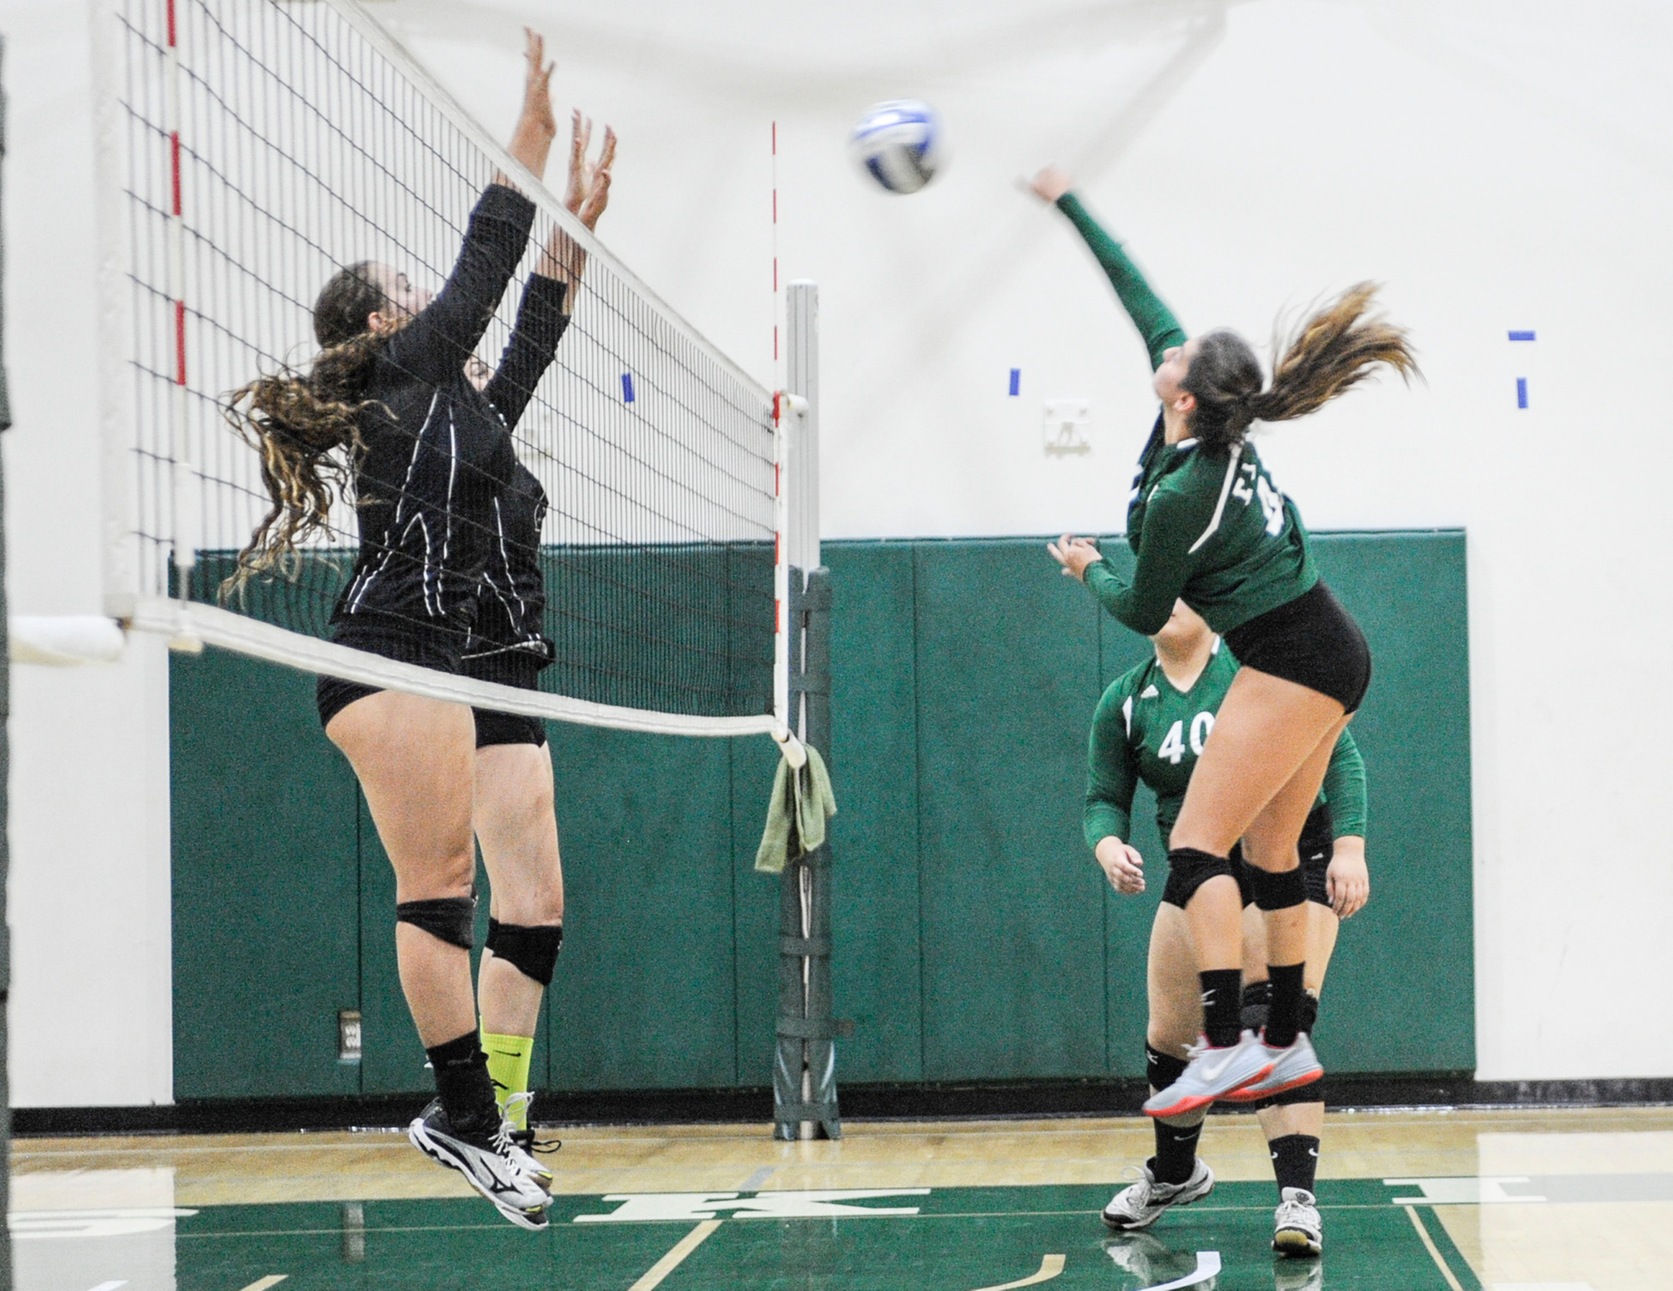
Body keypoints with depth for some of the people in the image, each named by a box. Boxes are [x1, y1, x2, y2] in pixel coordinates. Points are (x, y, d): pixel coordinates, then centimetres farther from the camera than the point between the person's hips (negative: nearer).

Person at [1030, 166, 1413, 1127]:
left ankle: (1225, 1046, -21)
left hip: (1292, 665, -10)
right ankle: (1289, 1044, 17)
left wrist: (1089, 568, 13)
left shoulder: (1180, 493, -20)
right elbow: (1142, 297, 14)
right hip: (1331, 656, 10)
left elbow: (1146, 613, -6)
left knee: (1199, 846, -12)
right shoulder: (1216, 429, 3)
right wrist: (1070, 205, 20)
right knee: (1270, 854, 14)